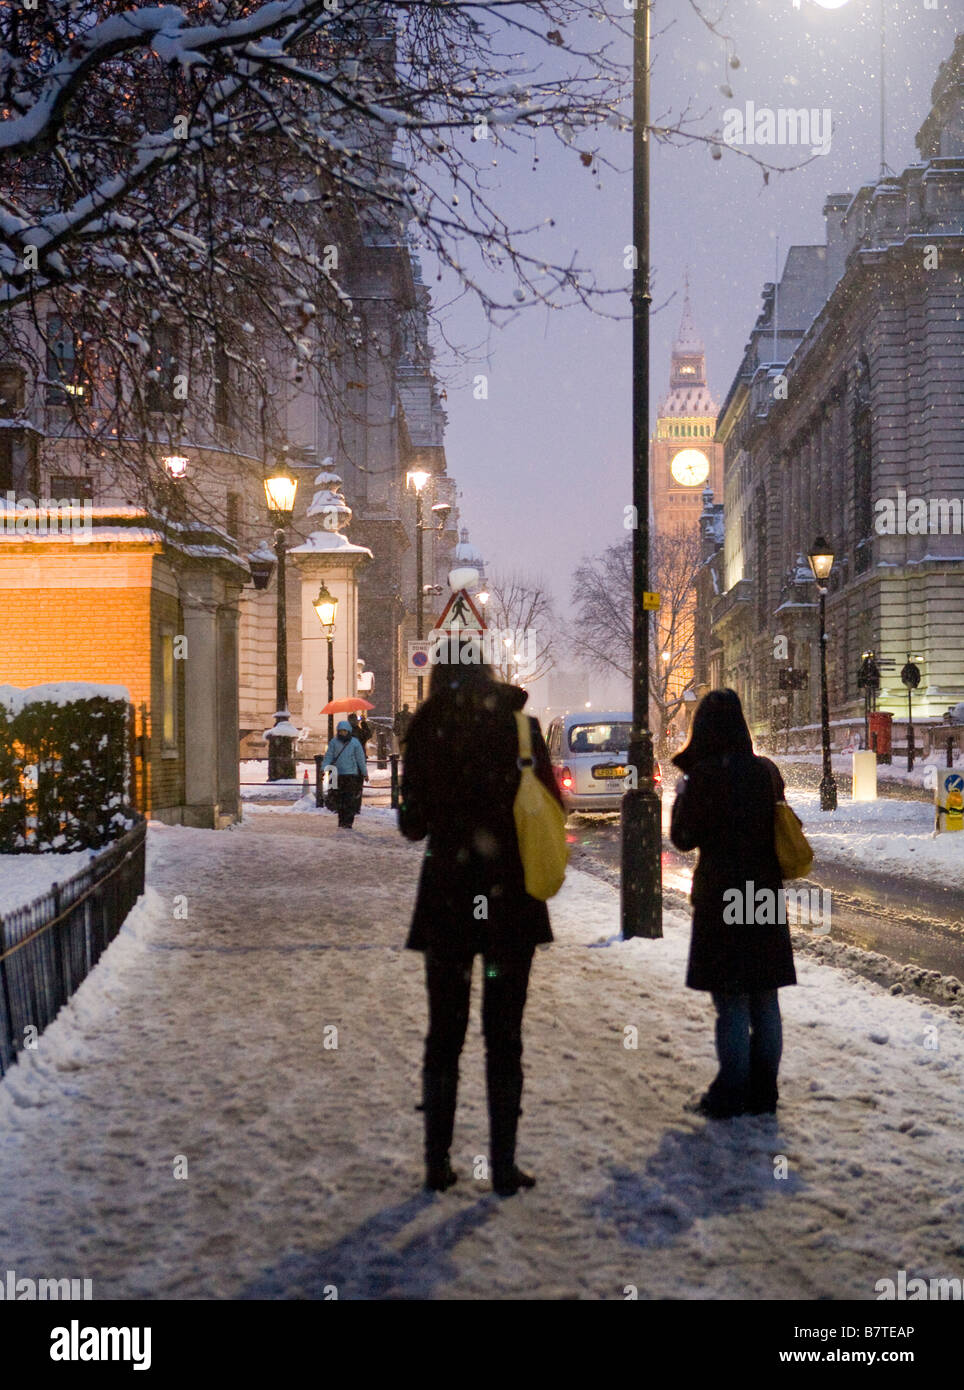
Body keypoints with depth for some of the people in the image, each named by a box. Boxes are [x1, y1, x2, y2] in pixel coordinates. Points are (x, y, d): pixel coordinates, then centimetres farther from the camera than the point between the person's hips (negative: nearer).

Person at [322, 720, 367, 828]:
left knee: (349, 800, -7)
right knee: (339, 799, 5)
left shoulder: (355, 743, 2)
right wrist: (324, 768, -10)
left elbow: (361, 759, 8)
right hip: (337, 774, 2)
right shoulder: (334, 742, 5)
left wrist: (365, 773, 11)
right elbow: (328, 756, 4)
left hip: (351, 774, -2)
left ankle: (348, 822, -6)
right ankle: (341, 821, 14)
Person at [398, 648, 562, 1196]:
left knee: (444, 1033, 10)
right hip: (510, 897, 0)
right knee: (504, 1035, 5)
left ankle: (438, 1162, 11)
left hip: (446, 896, 1)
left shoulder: (428, 730, -3)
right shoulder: (519, 725, -3)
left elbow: (412, 823, -1)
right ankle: (503, 1166, 4)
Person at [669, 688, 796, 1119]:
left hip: (720, 897, -5)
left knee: (731, 1003, 0)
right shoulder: (767, 771, 2)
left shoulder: (705, 777, -14)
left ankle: (732, 1095, 5)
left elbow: (683, 838, -7)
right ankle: (763, 1094, 18)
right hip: (765, 895, 5)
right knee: (765, 1002, 11)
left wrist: (681, 795, 10)